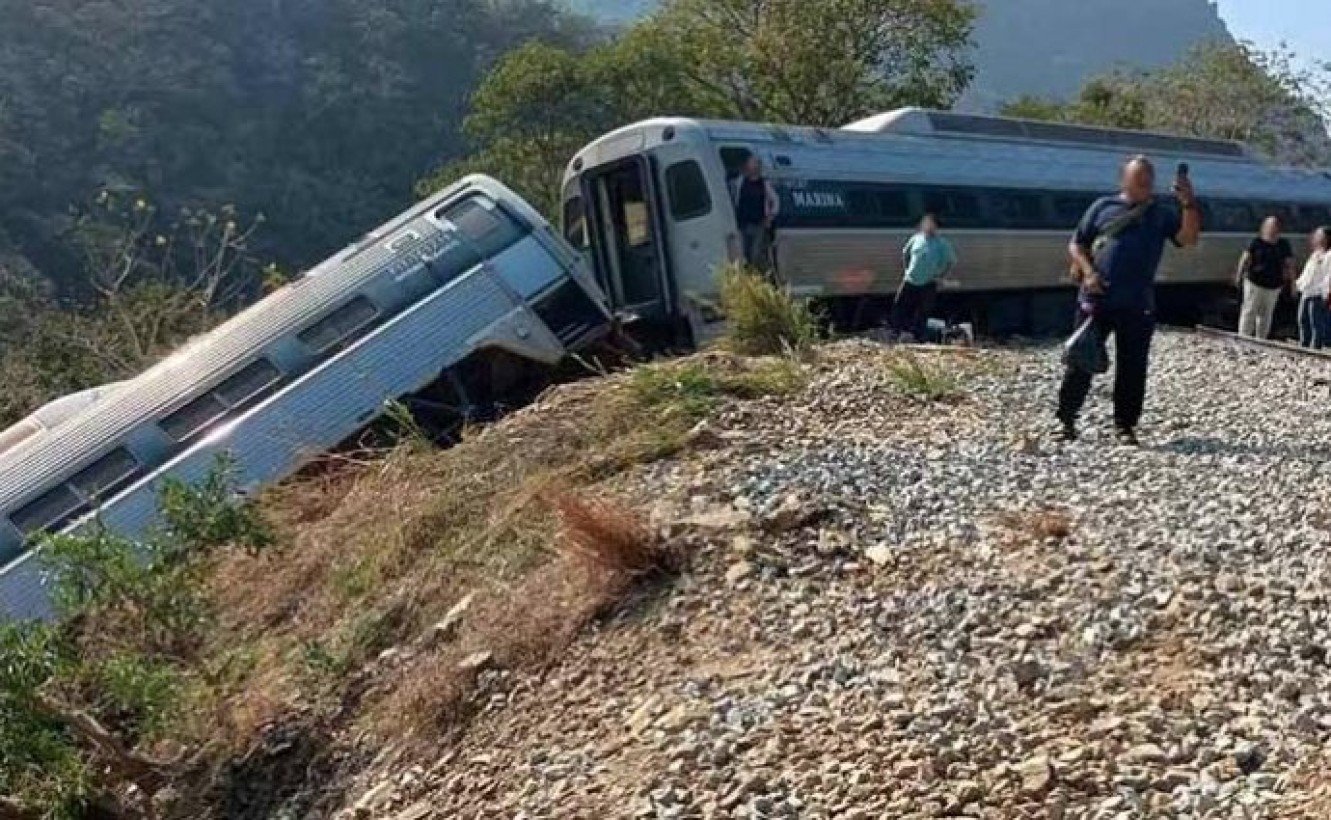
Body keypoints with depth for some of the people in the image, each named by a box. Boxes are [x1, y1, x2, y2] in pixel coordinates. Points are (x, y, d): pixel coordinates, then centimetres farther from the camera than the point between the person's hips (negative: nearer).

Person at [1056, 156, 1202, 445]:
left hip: (1137, 306, 1)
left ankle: (1125, 424, 15)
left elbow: (1189, 239, -3)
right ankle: (1066, 419, 10)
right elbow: (1076, 244, 8)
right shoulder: (1103, 206, 8)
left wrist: (1188, 203, -16)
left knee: (1132, 366, 4)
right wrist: (1088, 272, -9)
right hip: (1096, 299, -1)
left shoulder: (1162, 214, 11)